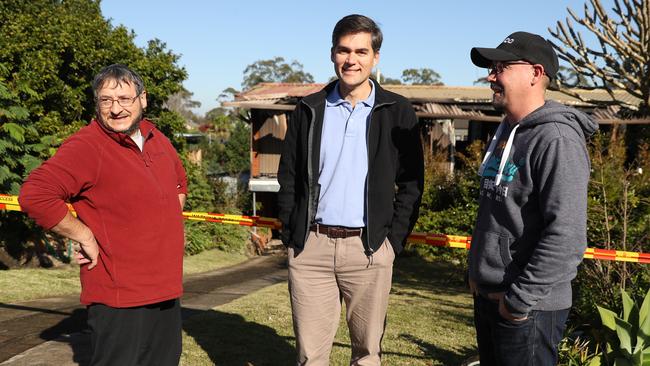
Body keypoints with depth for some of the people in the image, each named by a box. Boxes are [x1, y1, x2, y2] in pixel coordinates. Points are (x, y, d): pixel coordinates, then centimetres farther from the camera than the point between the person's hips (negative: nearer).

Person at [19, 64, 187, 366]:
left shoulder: (156, 139, 10)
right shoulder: (85, 146, -14)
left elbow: (178, 181, 30)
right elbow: (34, 195, -25)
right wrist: (85, 237, -19)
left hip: (166, 291, 8)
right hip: (118, 298, -8)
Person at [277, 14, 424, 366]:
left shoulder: (397, 112, 2)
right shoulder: (309, 109, 7)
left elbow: (411, 183, 3)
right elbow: (288, 177, 11)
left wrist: (394, 240, -4)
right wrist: (291, 234, 3)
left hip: (368, 248, -1)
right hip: (310, 247, 1)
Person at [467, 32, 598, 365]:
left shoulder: (556, 139, -17)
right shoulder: (506, 132, 11)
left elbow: (566, 237, -24)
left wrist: (519, 300, -21)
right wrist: (479, 276, 16)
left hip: (526, 308, -9)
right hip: (486, 297, 9)